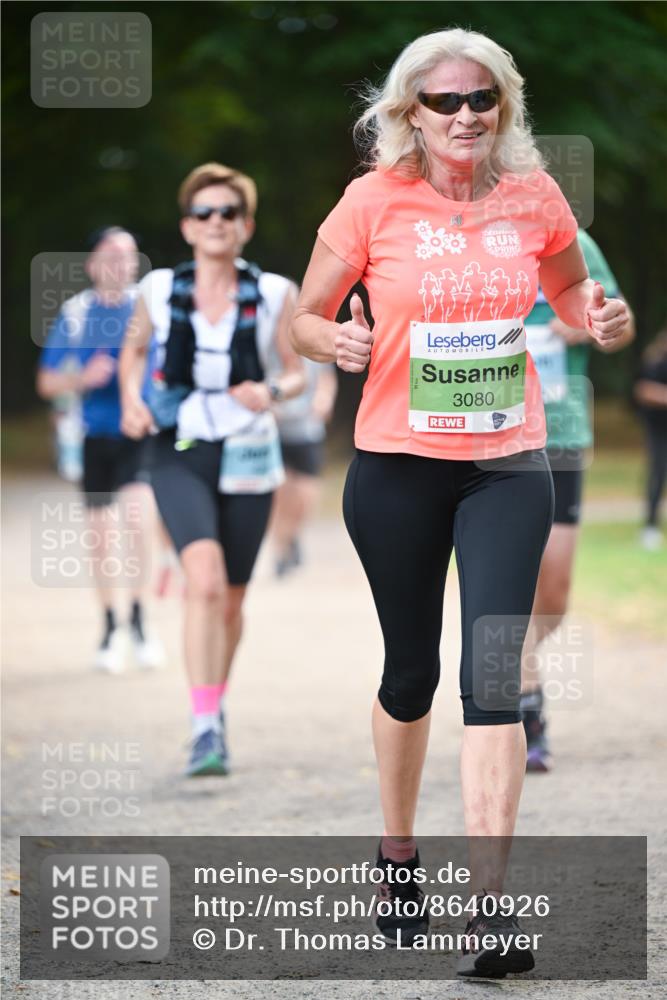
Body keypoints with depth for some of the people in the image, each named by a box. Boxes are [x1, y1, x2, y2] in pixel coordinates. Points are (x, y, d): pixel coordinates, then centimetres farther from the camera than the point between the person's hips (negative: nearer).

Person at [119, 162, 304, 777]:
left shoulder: (274, 294, -1)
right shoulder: (160, 289, 1)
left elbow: (296, 375, 6)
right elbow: (134, 349, 18)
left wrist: (272, 391, -16)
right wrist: (132, 398, 0)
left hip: (248, 456, 1)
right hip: (180, 454, -1)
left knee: (232, 599, 11)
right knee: (206, 581, -23)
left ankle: (215, 708, 36)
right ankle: (205, 728, -23)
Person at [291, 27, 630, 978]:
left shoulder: (534, 196, 1)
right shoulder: (376, 200, -5)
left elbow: (570, 291, 18)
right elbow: (305, 318, 1)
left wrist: (600, 315, -5)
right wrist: (335, 340, -22)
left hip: (508, 467, 0)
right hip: (397, 468, 0)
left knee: (493, 672, -12)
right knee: (412, 670, 12)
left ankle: (488, 909, -15)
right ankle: (398, 858, 35)